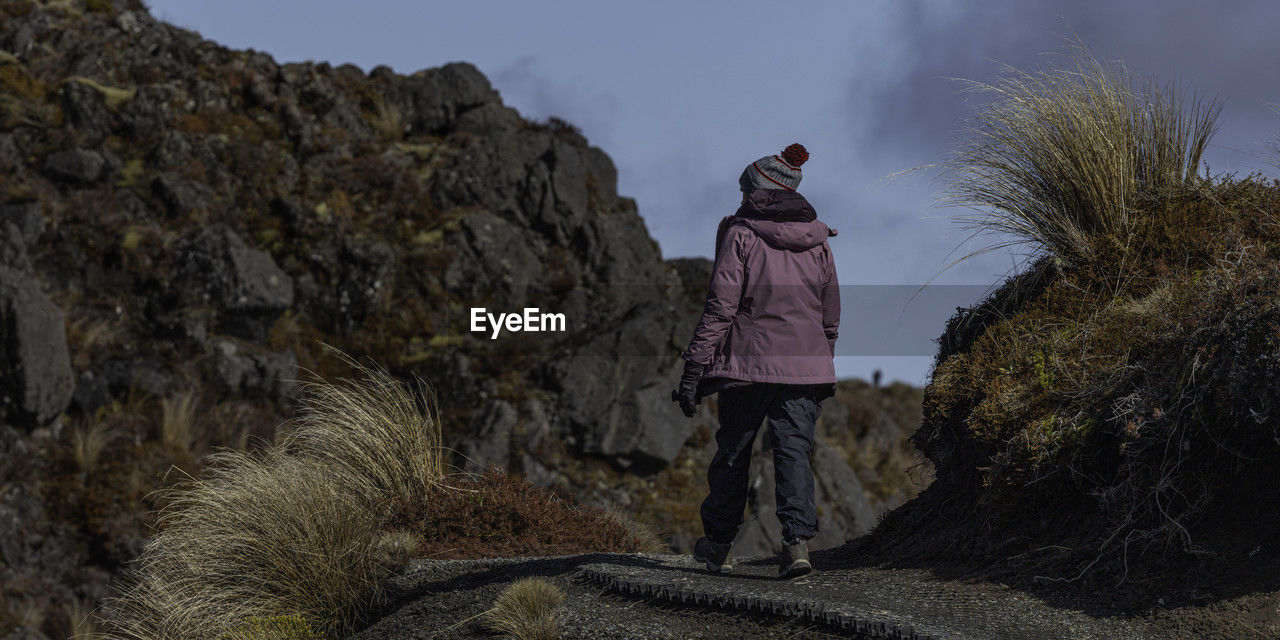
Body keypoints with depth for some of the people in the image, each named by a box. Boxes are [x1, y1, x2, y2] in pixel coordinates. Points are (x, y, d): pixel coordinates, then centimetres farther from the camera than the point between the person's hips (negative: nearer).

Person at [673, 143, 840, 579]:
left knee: (732, 452, 11)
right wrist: (824, 370, 25)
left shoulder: (741, 234, -5)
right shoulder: (817, 242, 10)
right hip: (805, 369, 3)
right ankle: (798, 540, -19)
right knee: (794, 452, 0)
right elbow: (830, 317, 14)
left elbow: (720, 306, -11)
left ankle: (718, 546, 23)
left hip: (748, 364, -3)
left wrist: (693, 370, -10)